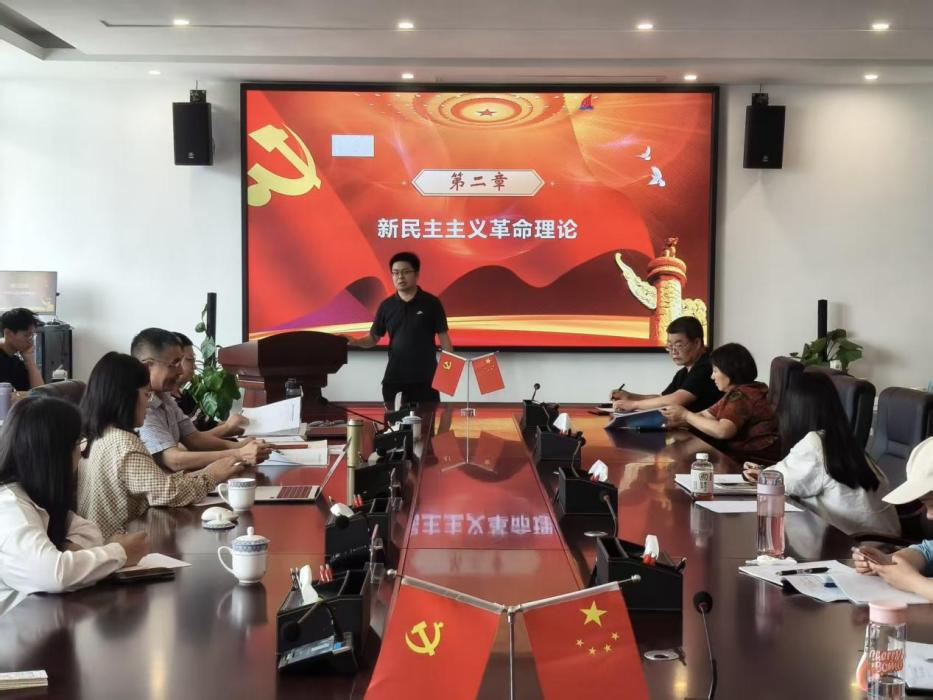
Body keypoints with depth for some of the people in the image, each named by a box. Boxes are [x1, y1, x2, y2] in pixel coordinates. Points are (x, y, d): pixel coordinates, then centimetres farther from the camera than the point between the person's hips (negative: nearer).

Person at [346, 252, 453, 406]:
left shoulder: (431, 303, -2)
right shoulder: (387, 306, 6)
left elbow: (443, 337, 0)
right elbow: (374, 337, 10)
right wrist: (355, 342, -11)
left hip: (425, 377, -3)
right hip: (394, 377, 3)